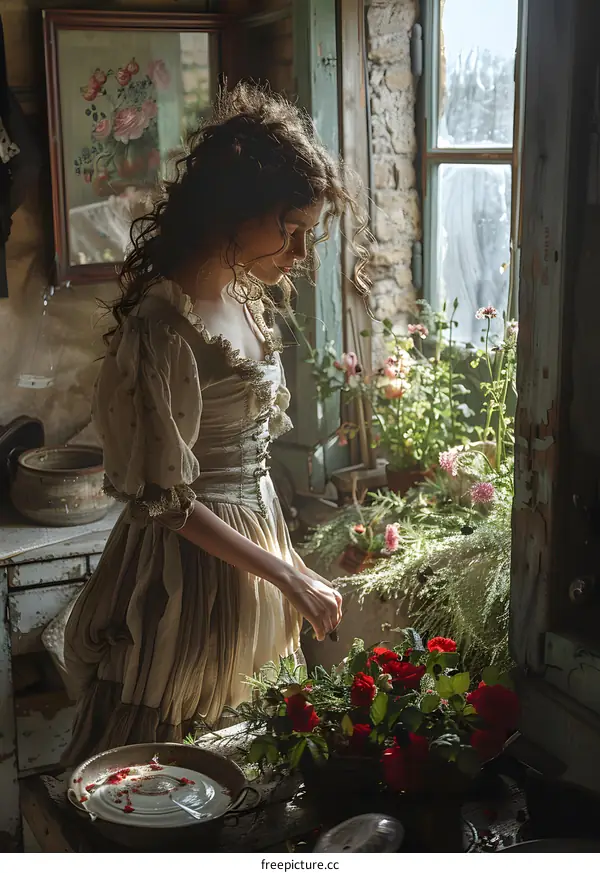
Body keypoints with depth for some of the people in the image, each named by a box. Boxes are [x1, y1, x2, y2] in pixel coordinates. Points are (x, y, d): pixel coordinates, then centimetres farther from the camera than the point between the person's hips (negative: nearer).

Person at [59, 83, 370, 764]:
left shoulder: (244, 295, 4)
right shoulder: (163, 324, -23)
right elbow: (164, 498, -20)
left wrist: (286, 562, 16)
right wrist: (288, 576, -17)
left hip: (254, 538, 9)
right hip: (189, 564, -8)